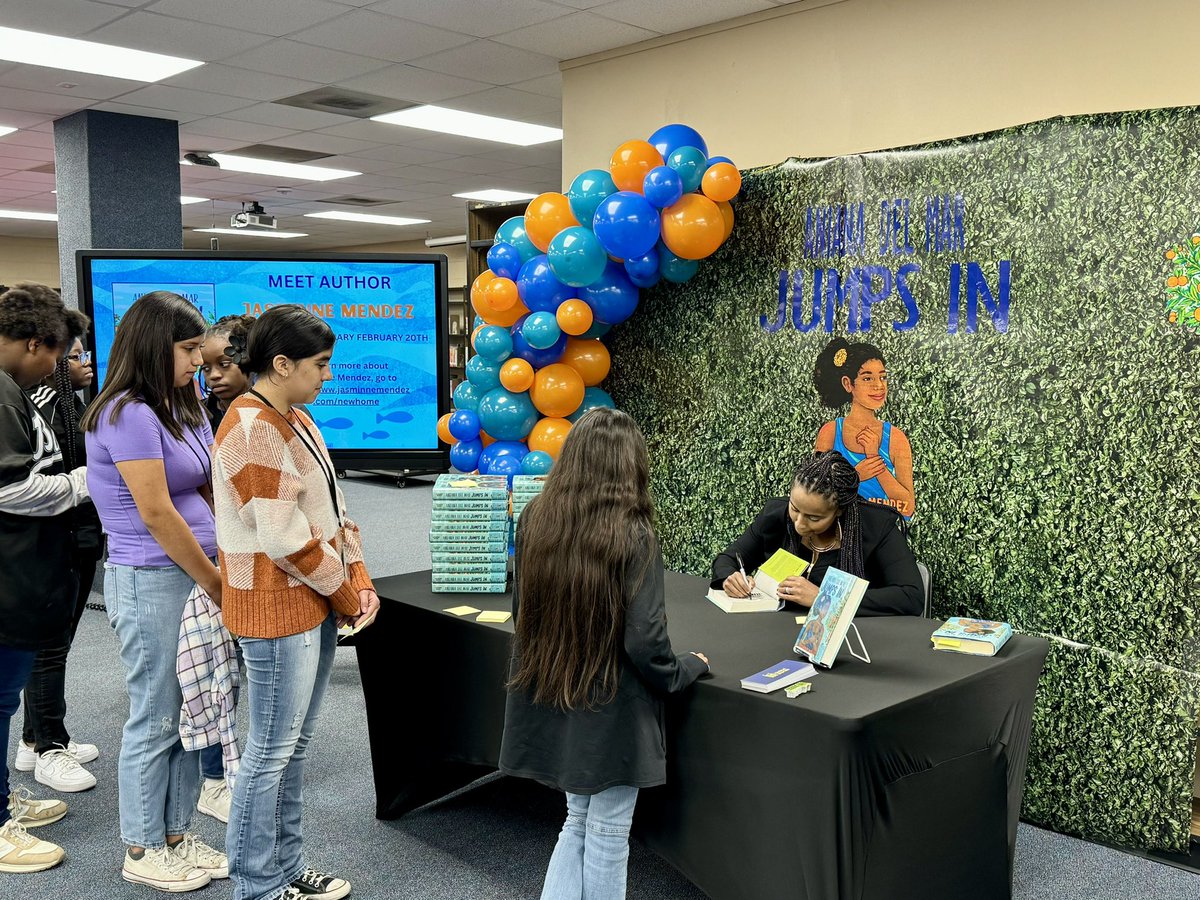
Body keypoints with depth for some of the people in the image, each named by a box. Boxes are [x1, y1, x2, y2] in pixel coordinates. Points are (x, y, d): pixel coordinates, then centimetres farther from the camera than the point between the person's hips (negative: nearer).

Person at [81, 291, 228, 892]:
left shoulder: (180, 410, 12)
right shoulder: (129, 415, -14)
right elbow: (157, 514, -18)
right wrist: (216, 584, -12)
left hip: (194, 577, 8)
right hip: (151, 582, -8)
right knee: (156, 719, 3)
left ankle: (176, 835, 27)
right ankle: (143, 853, 19)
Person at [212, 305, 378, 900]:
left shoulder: (296, 419, 12)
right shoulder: (252, 430, -18)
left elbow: (332, 509, 14)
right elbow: (286, 539, -21)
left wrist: (360, 579, 2)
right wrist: (348, 597, -11)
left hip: (318, 604, 9)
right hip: (277, 609, -9)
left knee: (294, 744, 17)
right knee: (271, 751, 2)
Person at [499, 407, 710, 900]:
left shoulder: (534, 519, -4)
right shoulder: (634, 537, -19)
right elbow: (645, 643, -20)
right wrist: (690, 667, 0)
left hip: (550, 706, 5)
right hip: (612, 712, -5)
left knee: (579, 822, 22)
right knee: (607, 835, 12)